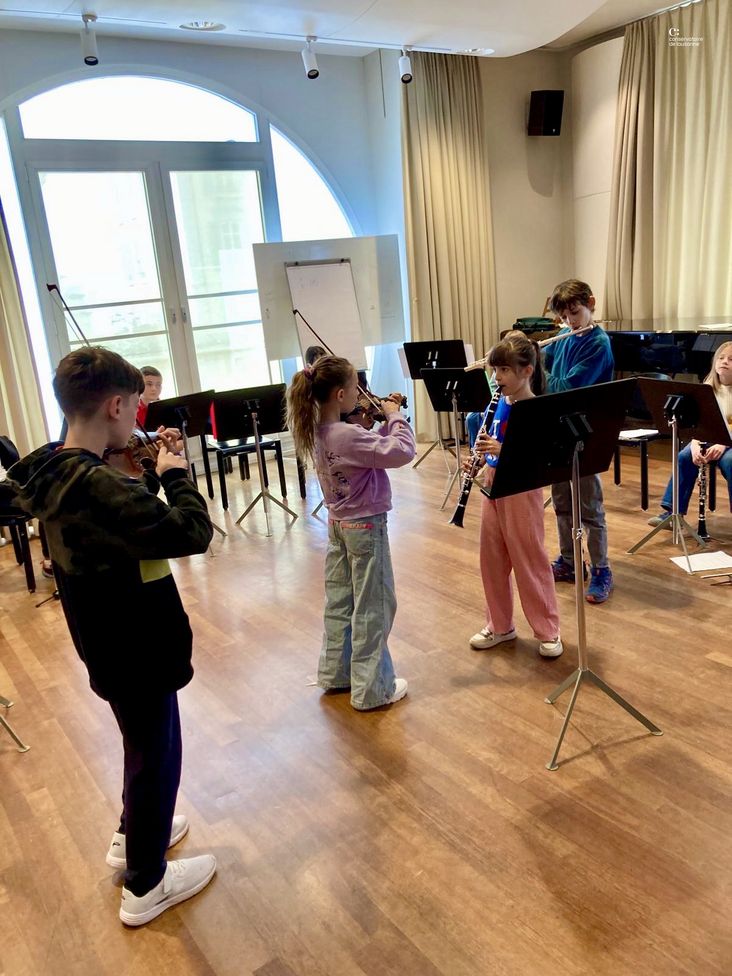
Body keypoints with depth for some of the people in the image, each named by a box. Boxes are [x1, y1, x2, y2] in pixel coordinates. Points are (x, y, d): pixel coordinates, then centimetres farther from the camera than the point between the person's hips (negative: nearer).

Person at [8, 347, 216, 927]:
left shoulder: (56, 472, -2)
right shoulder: (97, 485, -32)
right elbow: (193, 532, -31)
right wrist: (174, 472, -16)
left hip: (108, 641, 9)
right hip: (137, 646, -9)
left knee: (143, 742, 29)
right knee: (156, 754, 11)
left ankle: (134, 837, 50)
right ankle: (146, 887, 31)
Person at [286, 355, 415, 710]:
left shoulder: (317, 432, 1)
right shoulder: (348, 435, -27)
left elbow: (371, 448, 10)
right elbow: (402, 452, -29)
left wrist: (386, 422, 1)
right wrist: (395, 417, -15)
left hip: (338, 524, 9)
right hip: (365, 527, -9)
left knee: (339, 602, 18)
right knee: (373, 608, 4)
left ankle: (335, 673, 33)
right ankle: (371, 689, 15)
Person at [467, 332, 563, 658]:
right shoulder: (501, 402, 6)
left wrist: (501, 449, -31)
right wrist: (481, 456, -5)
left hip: (521, 491, -7)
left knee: (529, 561, 3)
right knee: (492, 558, 13)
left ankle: (548, 631, 18)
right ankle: (499, 625, 28)